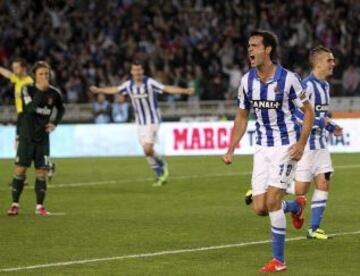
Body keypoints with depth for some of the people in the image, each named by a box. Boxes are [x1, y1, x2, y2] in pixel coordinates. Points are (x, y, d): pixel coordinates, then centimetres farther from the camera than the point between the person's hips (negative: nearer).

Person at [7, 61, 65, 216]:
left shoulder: (54, 93, 1)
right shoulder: (27, 89, -7)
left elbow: (61, 109, 21)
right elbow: (30, 107, -25)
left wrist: (55, 123, 6)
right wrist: (41, 90, -28)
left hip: (42, 138, 2)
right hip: (26, 137, -2)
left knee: (41, 172, 0)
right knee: (20, 169, -3)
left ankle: (40, 206, 8)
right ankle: (15, 204, 6)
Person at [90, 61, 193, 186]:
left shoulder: (149, 82, -14)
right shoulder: (129, 85, 2)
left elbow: (167, 88, -21)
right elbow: (114, 90, 19)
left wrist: (184, 91, -33)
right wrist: (99, 90, 29)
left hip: (152, 120, -6)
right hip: (140, 122, 6)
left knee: (147, 150, -17)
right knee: (148, 151, 5)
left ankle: (162, 166, 8)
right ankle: (161, 175, 19)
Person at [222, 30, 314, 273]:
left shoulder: (288, 79, -14)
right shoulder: (247, 80, 0)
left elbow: (308, 111, -5)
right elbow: (242, 116, 12)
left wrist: (301, 144, -16)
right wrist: (231, 150, 5)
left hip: (287, 146, -5)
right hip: (262, 148, 5)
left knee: (272, 201, -16)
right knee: (260, 208, -1)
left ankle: (279, 260, -3)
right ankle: (296, 207, 33)